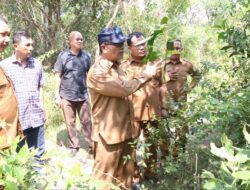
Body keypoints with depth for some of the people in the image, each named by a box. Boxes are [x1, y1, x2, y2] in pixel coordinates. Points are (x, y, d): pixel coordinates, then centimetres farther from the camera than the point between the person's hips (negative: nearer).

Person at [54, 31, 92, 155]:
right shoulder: (63, 56, -3)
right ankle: (74, 147, 18)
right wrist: (57, 95, -5)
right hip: (67, 96, -1)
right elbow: (57, 76, -1)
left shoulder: (86, 56, 2)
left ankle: (91, 145, 12)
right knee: (70, 123, 7)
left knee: (86, 121, 4)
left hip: (83, 95, 1)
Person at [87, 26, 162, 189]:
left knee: (126, 174, 20)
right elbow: (125, 88, -22)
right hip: (109, 133, -8)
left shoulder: (117, 67, 12)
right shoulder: (97, 72, -19)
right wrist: (145, 75, -9)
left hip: (125, 131, 9)